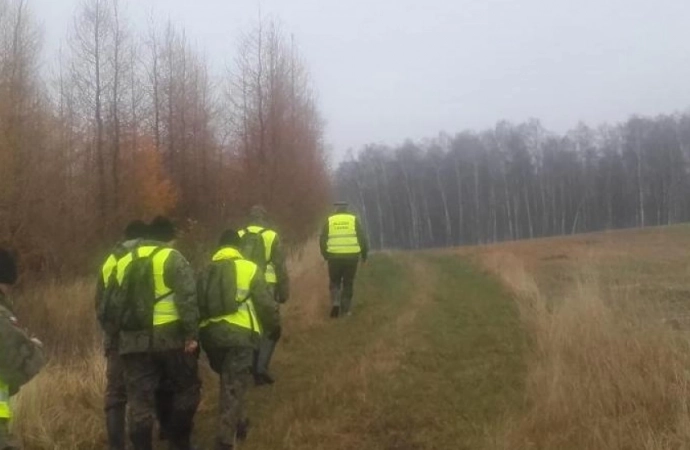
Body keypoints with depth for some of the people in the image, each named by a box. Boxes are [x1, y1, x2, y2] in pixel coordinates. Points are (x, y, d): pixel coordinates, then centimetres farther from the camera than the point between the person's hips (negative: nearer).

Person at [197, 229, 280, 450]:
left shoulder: (206, 272, 15)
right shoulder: (249, 268, 2)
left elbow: (198, 305, 17)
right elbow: (265, 303, 0)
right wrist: (274, 326, 16)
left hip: (210, 335, 5)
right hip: (238, 334, -5)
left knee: (229, 384, 25)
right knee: (233, 388, -3)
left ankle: (240, 423, 39)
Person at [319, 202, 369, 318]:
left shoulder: (329, 221, 6)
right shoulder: (354, 220, 5)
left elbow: (322, 240, 4)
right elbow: (363, 238, 1)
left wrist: (325, 255, 18)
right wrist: (364, 254, 13)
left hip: (334, 257, 0)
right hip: (351, 256, 0)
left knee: (334, 283, 13)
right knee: (348, 284, 11)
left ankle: (335, 303, -8)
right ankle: (345, 309, 10)